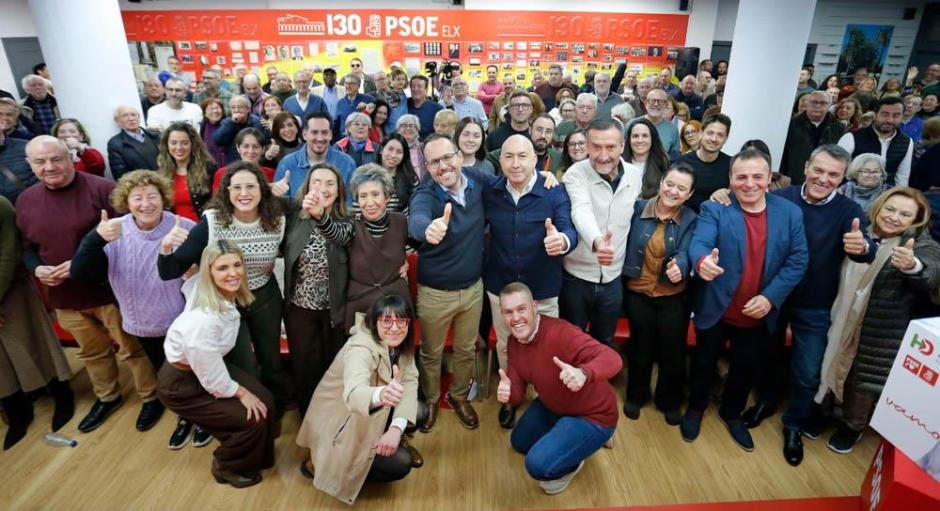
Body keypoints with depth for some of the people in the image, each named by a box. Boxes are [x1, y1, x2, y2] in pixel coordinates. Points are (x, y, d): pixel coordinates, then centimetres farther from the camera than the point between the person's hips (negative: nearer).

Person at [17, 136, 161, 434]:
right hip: (65, 296, 6)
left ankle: (151, 397, 26)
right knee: (91, 352, 22)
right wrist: (37, 269, -8)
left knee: (131, 348, 6)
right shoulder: (26, 200, 4)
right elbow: (26, 247, 14)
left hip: (109, 289, -5)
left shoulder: (101, 189, -14)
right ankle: (107, 397, 43)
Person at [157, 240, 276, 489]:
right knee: (253, 419, -9)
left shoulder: (229, 295, -15)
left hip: (211, 366, 7)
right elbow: (211, 378, -26)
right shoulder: (203, 319, -38)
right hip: (182, 384, -7)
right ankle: (226, 467, 21)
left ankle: (257, 456, 27)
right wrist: (240, 392, -12)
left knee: (265, 401, 0)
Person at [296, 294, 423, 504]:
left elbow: (410, 382, -14)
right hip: (338, 423, -7)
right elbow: (353, 394, -50)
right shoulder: (360, 348, -33)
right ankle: (321, 463, -1)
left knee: (416, 411, -11)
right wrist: (381, 395, -73)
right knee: (399, 463, -15)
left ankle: (395, 440, 16)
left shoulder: (400, 342, -9)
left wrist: (397, 428, -28)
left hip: (368, 415, 7)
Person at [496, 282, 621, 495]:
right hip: (553, 406, 8)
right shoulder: (514, 343, -8)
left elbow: (612, 358, -46)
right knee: (519, 442, 24)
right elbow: (518, 393, -6)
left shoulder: (560, 333, -35)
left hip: (592, 416, -8)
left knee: (538, 464, -22)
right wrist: (508, 392, -31)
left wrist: (583, 373, -67)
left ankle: (572, 463, 11)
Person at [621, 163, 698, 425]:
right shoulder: (638, 208, -6)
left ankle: (670, 401, 38)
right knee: (640, 348, 15)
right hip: (638, 293, 0)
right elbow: (626, 244, -5)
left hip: (674, 297, 0)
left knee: (673, 351, 13)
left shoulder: (691, 220, -7)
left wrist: (679, 267, -41)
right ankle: (636, 396, 39)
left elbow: (684, 253, -20)